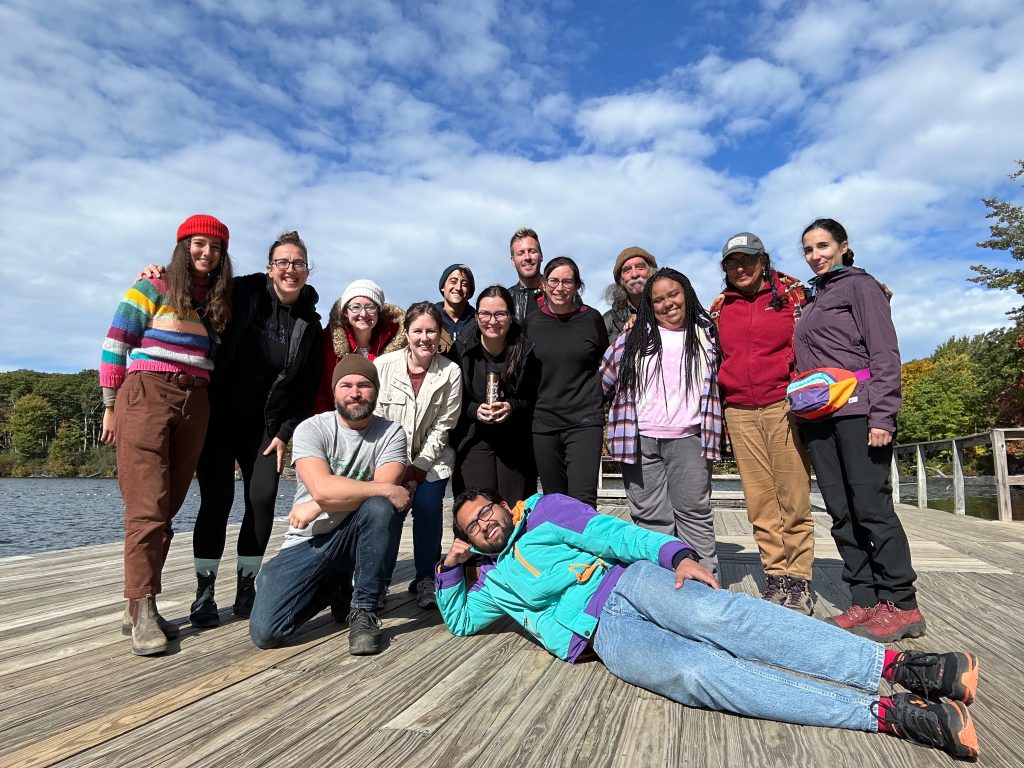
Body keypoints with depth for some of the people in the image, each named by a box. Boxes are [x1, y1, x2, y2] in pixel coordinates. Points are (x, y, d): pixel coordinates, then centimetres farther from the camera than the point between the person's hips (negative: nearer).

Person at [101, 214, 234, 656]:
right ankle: (142, 613, -5)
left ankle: (140, 607, 14)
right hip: (147, 398, -4)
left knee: (167, 510, 6)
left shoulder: (217, 302, 17)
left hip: (195, 407, 5)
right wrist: (110, 407, -3)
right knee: (147, 510, -10)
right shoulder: (151, 290, 5)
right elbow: (115, 346, 1)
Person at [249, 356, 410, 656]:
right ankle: (335, 588, 16)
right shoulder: (311, 429, -8)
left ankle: (363, 609, -13)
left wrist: (317, 507, -20)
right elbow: (322, 488, -24)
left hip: (356, 538, 0)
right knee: (265, 632, -16)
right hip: (309, 542, 0)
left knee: (382, 507, -32)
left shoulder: (390, 433, -4)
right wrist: (385, 489, -22)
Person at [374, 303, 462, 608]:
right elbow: (376, 419, -6)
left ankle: (425, 578, 7)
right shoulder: (384, 365, -10)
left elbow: (442, 427, -6)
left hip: (431, 458, 0)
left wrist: (417, 471, -10)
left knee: (428, 508, -14)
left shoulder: (451, 372, -10)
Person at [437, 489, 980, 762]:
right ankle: (888, 714, -37)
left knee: (720, 615, -29)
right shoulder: (492, 583, 23)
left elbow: (609, 534, 4)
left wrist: (675, 553, -11)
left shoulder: (545, 510, 15)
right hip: (602, 635, 0)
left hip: (627, 582, 1)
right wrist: (450, 569, 17)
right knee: (693, 672, -28)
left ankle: (892, 664, -33)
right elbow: (460, 620, 35)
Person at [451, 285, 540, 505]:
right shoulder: (462, 349, -4)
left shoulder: (527, 351, -5)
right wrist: (475, 410, -16)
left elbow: (534, 400, 1)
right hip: (474, 440, 0)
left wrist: (512, 407, -17)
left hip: (515, 442, 1)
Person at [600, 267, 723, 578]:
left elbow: (717, 382, 20)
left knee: (694, 512, 2)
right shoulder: (634, 337, 8)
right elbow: (605, 379, 14)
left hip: (688, 440, 0)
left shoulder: (706, 335, 12)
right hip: (640, 440, 0)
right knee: (651, 517, 3)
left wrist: (711, 432, 12)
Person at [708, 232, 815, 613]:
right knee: (760, 503, 5)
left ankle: (798, 579, 7)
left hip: (783, 406, -3)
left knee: (793, 499, -2)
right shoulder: (718, 308, 15)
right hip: (739, 412, 3)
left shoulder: (792, 293, 5)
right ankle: (776, 577, 13)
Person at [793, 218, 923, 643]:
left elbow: (885, 354, -6)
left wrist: (882, 415, -15)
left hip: (856, 410, -7)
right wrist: (803, 411, 14)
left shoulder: (860, 285, 3)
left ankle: (901, 604, 0)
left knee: (871, 506, -8)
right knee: (841, 512, 4)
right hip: (817, 417, 7)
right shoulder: (812, 300, 23)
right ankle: (865, 600, 9)